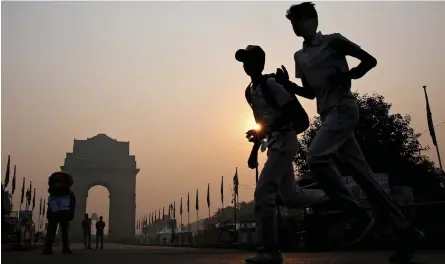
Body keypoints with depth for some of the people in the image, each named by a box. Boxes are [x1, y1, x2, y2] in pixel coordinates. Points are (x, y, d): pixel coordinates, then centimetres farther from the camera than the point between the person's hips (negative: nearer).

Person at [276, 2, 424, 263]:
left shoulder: (333, 41, 0)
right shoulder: (300, 56, 20)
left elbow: (370, 60, 3)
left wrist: (346, 75, -12)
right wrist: (287, 84, 10)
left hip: (344, 108, -8)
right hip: (329, 114, 8)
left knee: (316, 157, -24)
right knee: (361, 171, 2)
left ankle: (360, 217, -14)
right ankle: (405, 230, 5)